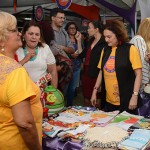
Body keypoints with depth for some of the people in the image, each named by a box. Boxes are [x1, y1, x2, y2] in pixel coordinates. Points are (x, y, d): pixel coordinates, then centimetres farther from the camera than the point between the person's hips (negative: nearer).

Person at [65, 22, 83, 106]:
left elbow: (81, 53, -1)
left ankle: (70, 105, 24)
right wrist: (71, 55, -16)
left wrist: (79, 40, -5)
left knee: (73, 88, 11)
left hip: (77, 67, 4)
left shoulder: (78, 40, 12)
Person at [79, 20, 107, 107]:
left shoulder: (104, 43, -13)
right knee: (86, 100, 15)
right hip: (86, 74, 8)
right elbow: (81, 55, 14)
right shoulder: (91, 41, 14)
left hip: (96, 75, -8)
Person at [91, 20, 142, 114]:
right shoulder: (105, 50, 8)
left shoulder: (130, 49, -8)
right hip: (109, 101, 5)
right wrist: (95, 91, 12)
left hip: (126, 101, -5)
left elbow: (138, 74, -10)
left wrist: (135, 96, -16)